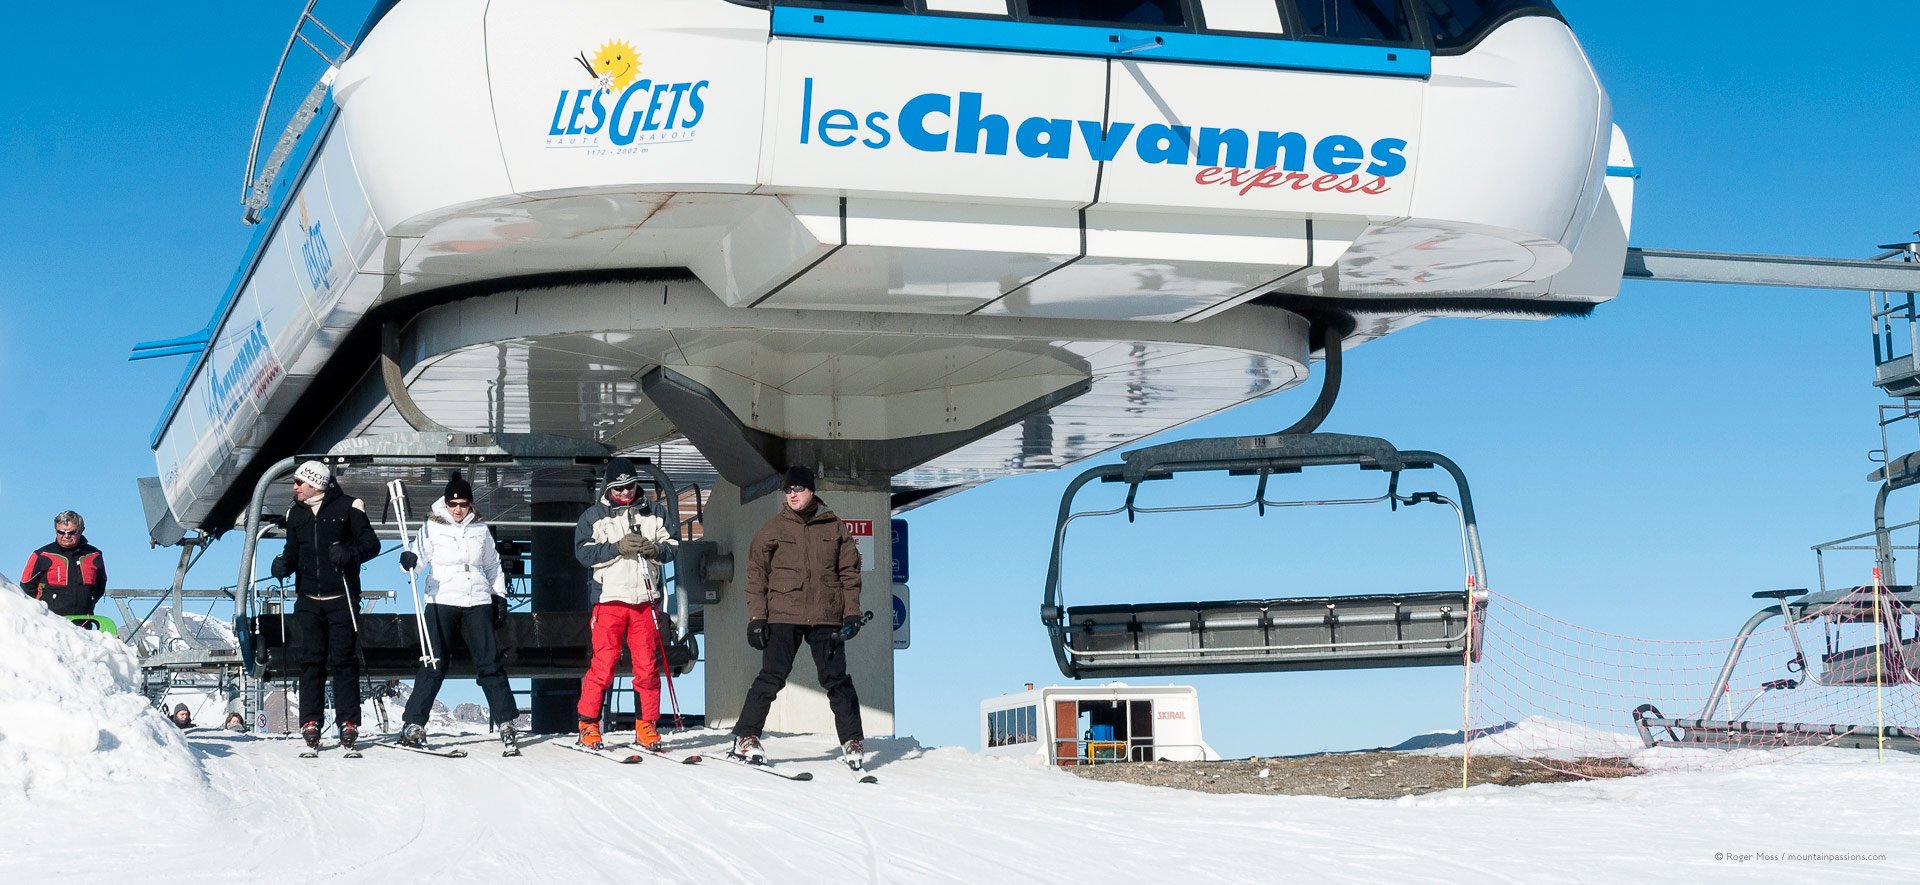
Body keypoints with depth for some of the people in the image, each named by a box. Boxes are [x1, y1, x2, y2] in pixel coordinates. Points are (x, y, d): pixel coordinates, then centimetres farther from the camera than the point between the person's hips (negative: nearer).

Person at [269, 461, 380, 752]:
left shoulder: (347, 507, -2)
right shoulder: (295, 513, 13)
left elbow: (372, 543, -2)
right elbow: (293, 551, 18)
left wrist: (350, 553, -21)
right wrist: (283, 564, -4)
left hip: (342, 597, -4)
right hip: (308, 599, 4)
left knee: (343, 660, -4)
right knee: (311, 660, 0)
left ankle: (348, 721, 1)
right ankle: (310, 721, 3)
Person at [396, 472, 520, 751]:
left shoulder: (480, 529, 10)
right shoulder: (432, 527, 2)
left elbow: (493, 566, 22)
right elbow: (419, 559, -7)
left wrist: (500, 598, 19)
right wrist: (408, 562, -30)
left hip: (477, 603, 2)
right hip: (441, 602, -2)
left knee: (490, 662, -1)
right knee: (433, 664, -6)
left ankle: (506, 722, 4)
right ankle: (413, 723, -2)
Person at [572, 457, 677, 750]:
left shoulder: (651, 514, 13)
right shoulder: (593, 516, 5)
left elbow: (672, 546, 12)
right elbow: (584, 552, -6)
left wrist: (655, 549, -10)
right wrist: (617, 547, -17)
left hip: (644, 599, 3)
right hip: (610, 598, -3)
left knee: (647, 665, 2)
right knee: (603, 664, -6)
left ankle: (646, 726, 10)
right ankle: (588, 725, 4)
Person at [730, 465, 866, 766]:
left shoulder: (834, 528, 8)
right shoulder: (772, 530, 5)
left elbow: (850, 572, 11)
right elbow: (756, 576, 5)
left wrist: (852, 613, 3)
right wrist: (756, 617, -2)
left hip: (826, 617, 1)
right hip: (783, 616, -1)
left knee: (836, 679, 2)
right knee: (772, 676, -7)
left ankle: (852, 740, 12)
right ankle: (745, 736, 1)